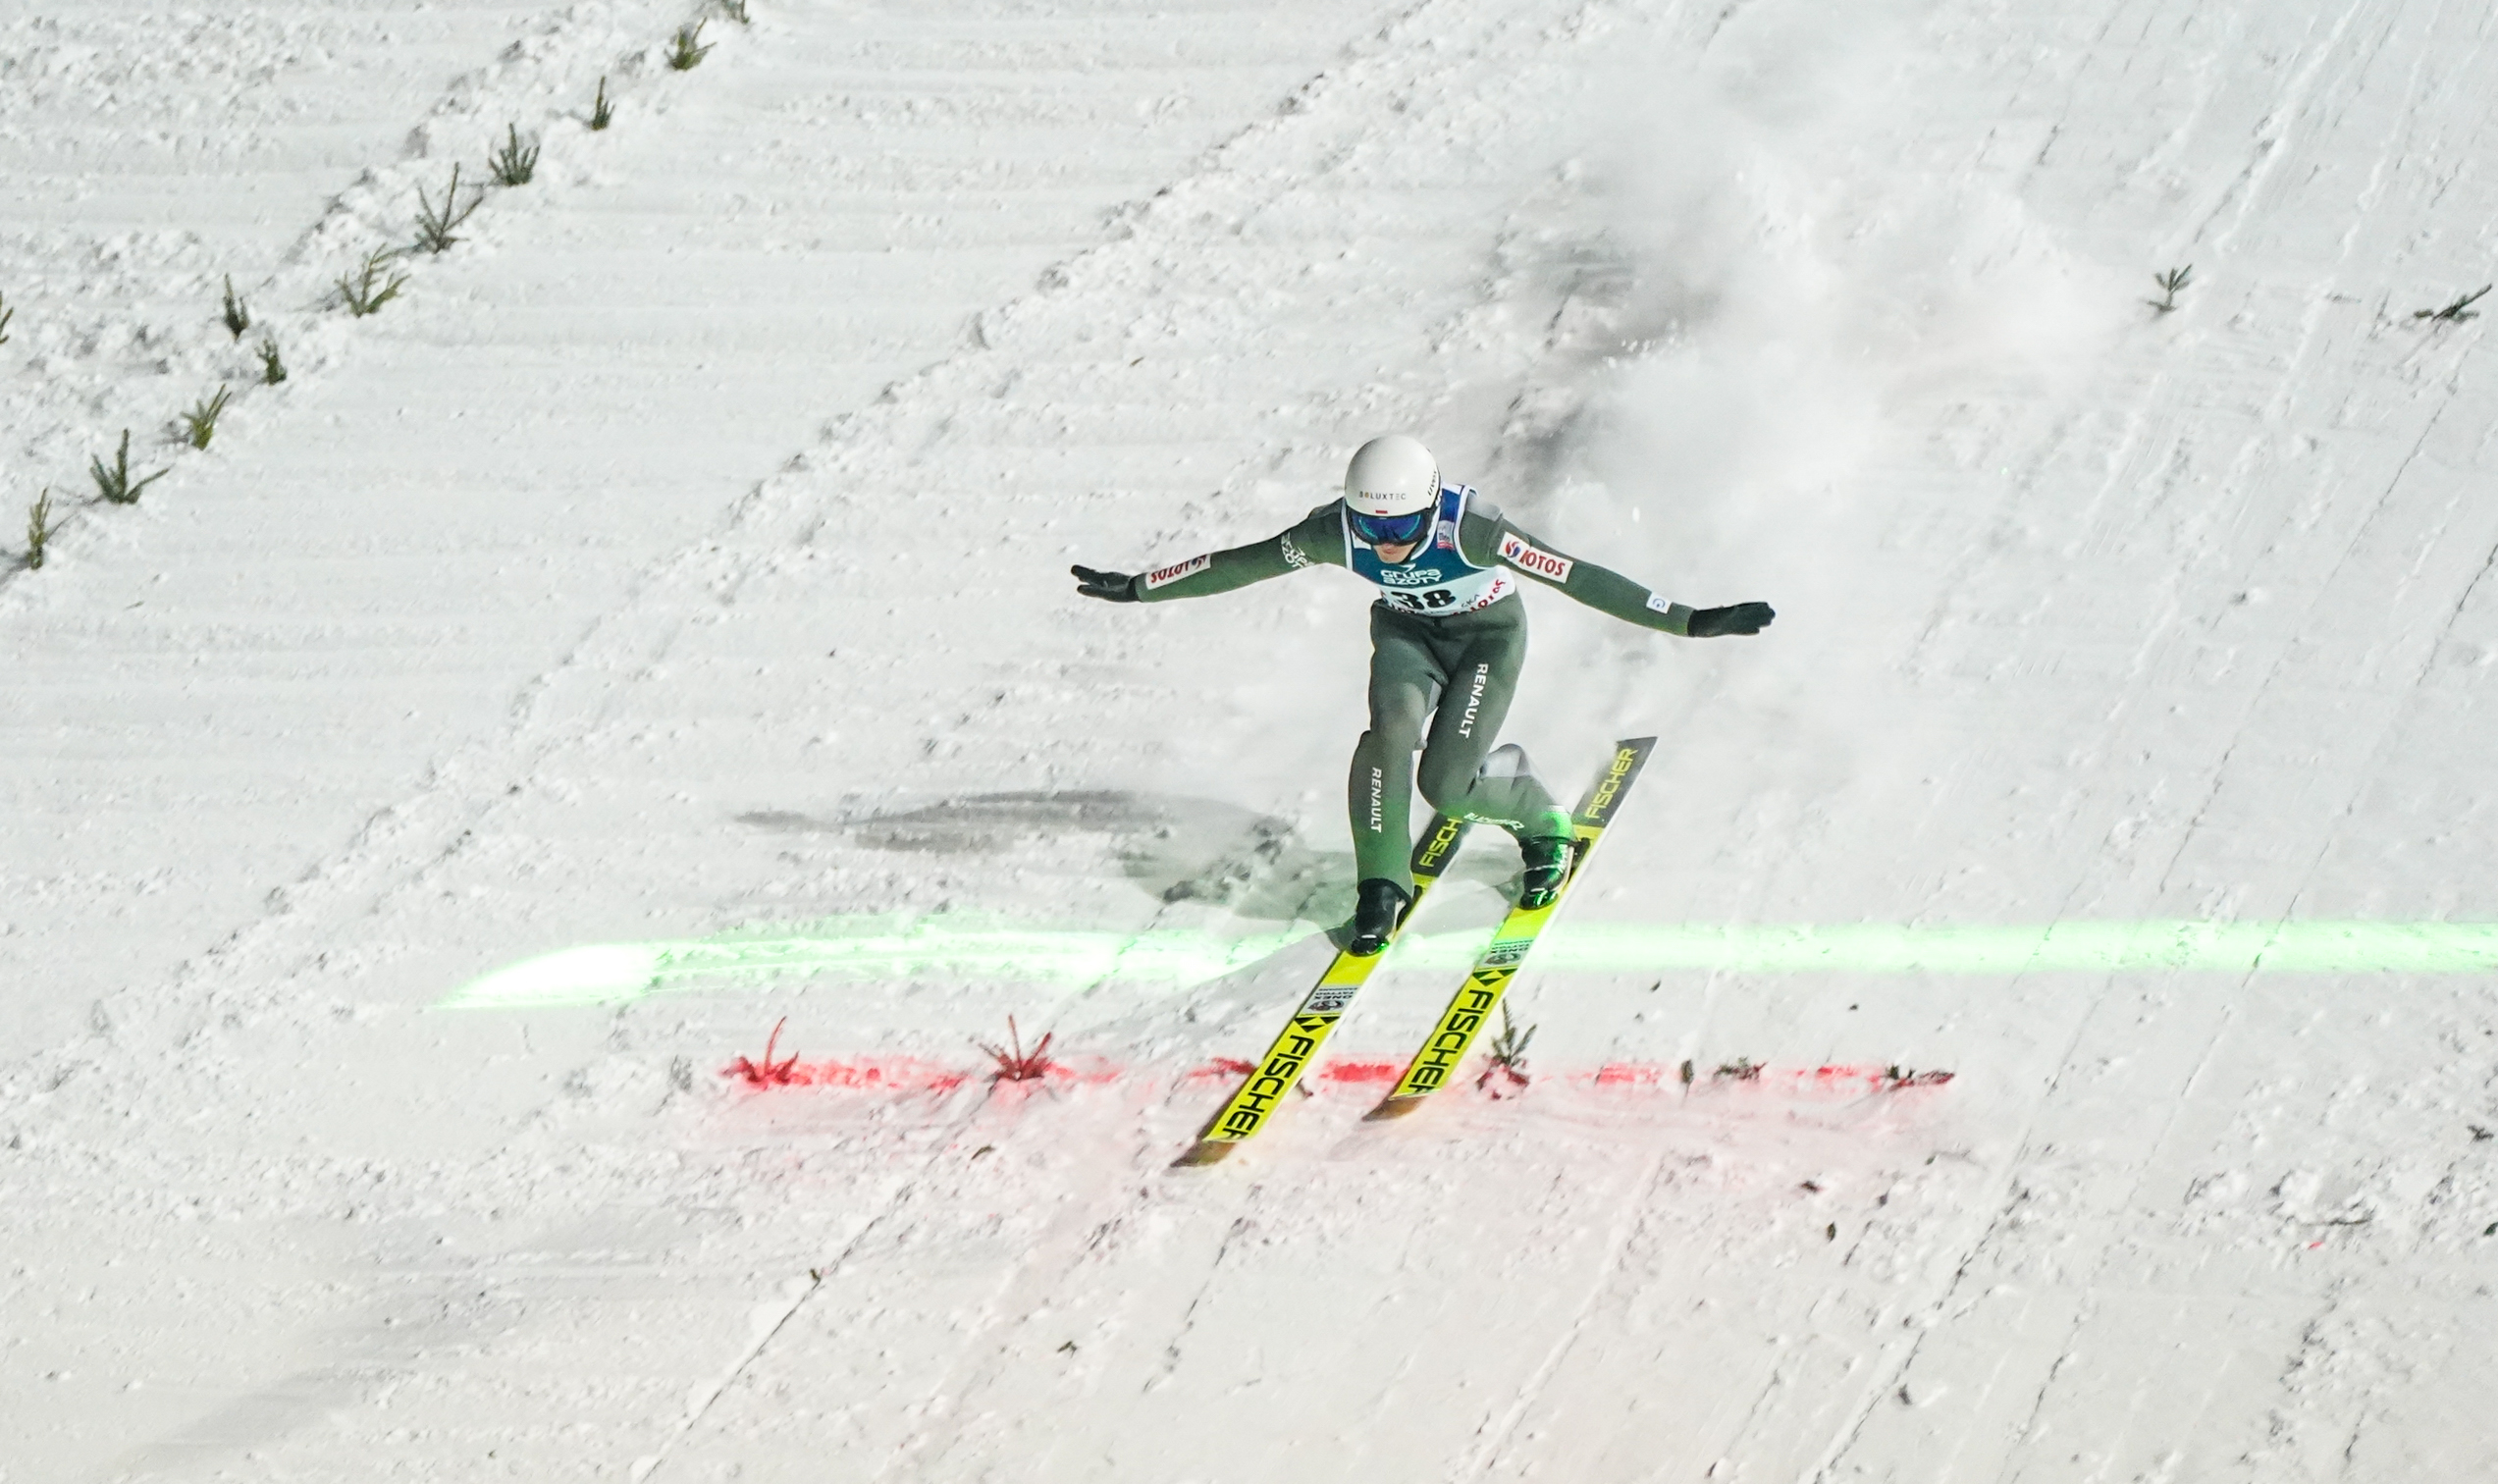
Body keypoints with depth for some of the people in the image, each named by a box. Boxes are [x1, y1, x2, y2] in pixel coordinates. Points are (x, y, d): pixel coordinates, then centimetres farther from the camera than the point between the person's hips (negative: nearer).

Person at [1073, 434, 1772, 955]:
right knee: (1393, 722, -28)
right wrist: (1138, 588, -7)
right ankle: (1382, 882, -11)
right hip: (1406, 628, 3)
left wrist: (1689, 621, -39)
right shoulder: (1337, 531, -26)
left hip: (1488, 632, -3)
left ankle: (1542, 825, 16)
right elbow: (1237, 564, -12)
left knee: (1445, 783, -16)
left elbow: (1577, 578, -37)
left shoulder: (1468, 526, -37)